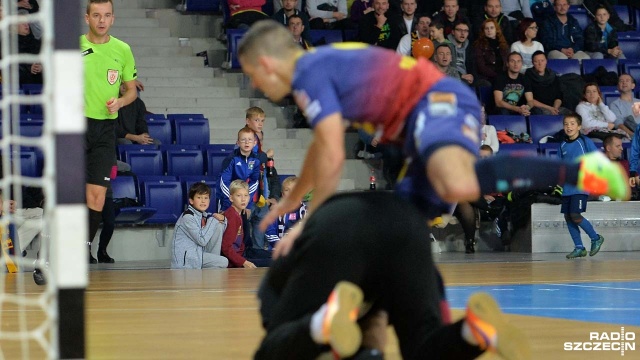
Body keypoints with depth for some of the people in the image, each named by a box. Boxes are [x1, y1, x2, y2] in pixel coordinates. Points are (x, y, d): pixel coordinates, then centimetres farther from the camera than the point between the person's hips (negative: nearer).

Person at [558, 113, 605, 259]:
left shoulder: (585, 142, -5)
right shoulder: (563, 145, 10)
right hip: (567, 187, 6)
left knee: (575, 215, -15)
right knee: (568, 217, 4)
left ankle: (596, 238, 6)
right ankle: (579, 248, 14)